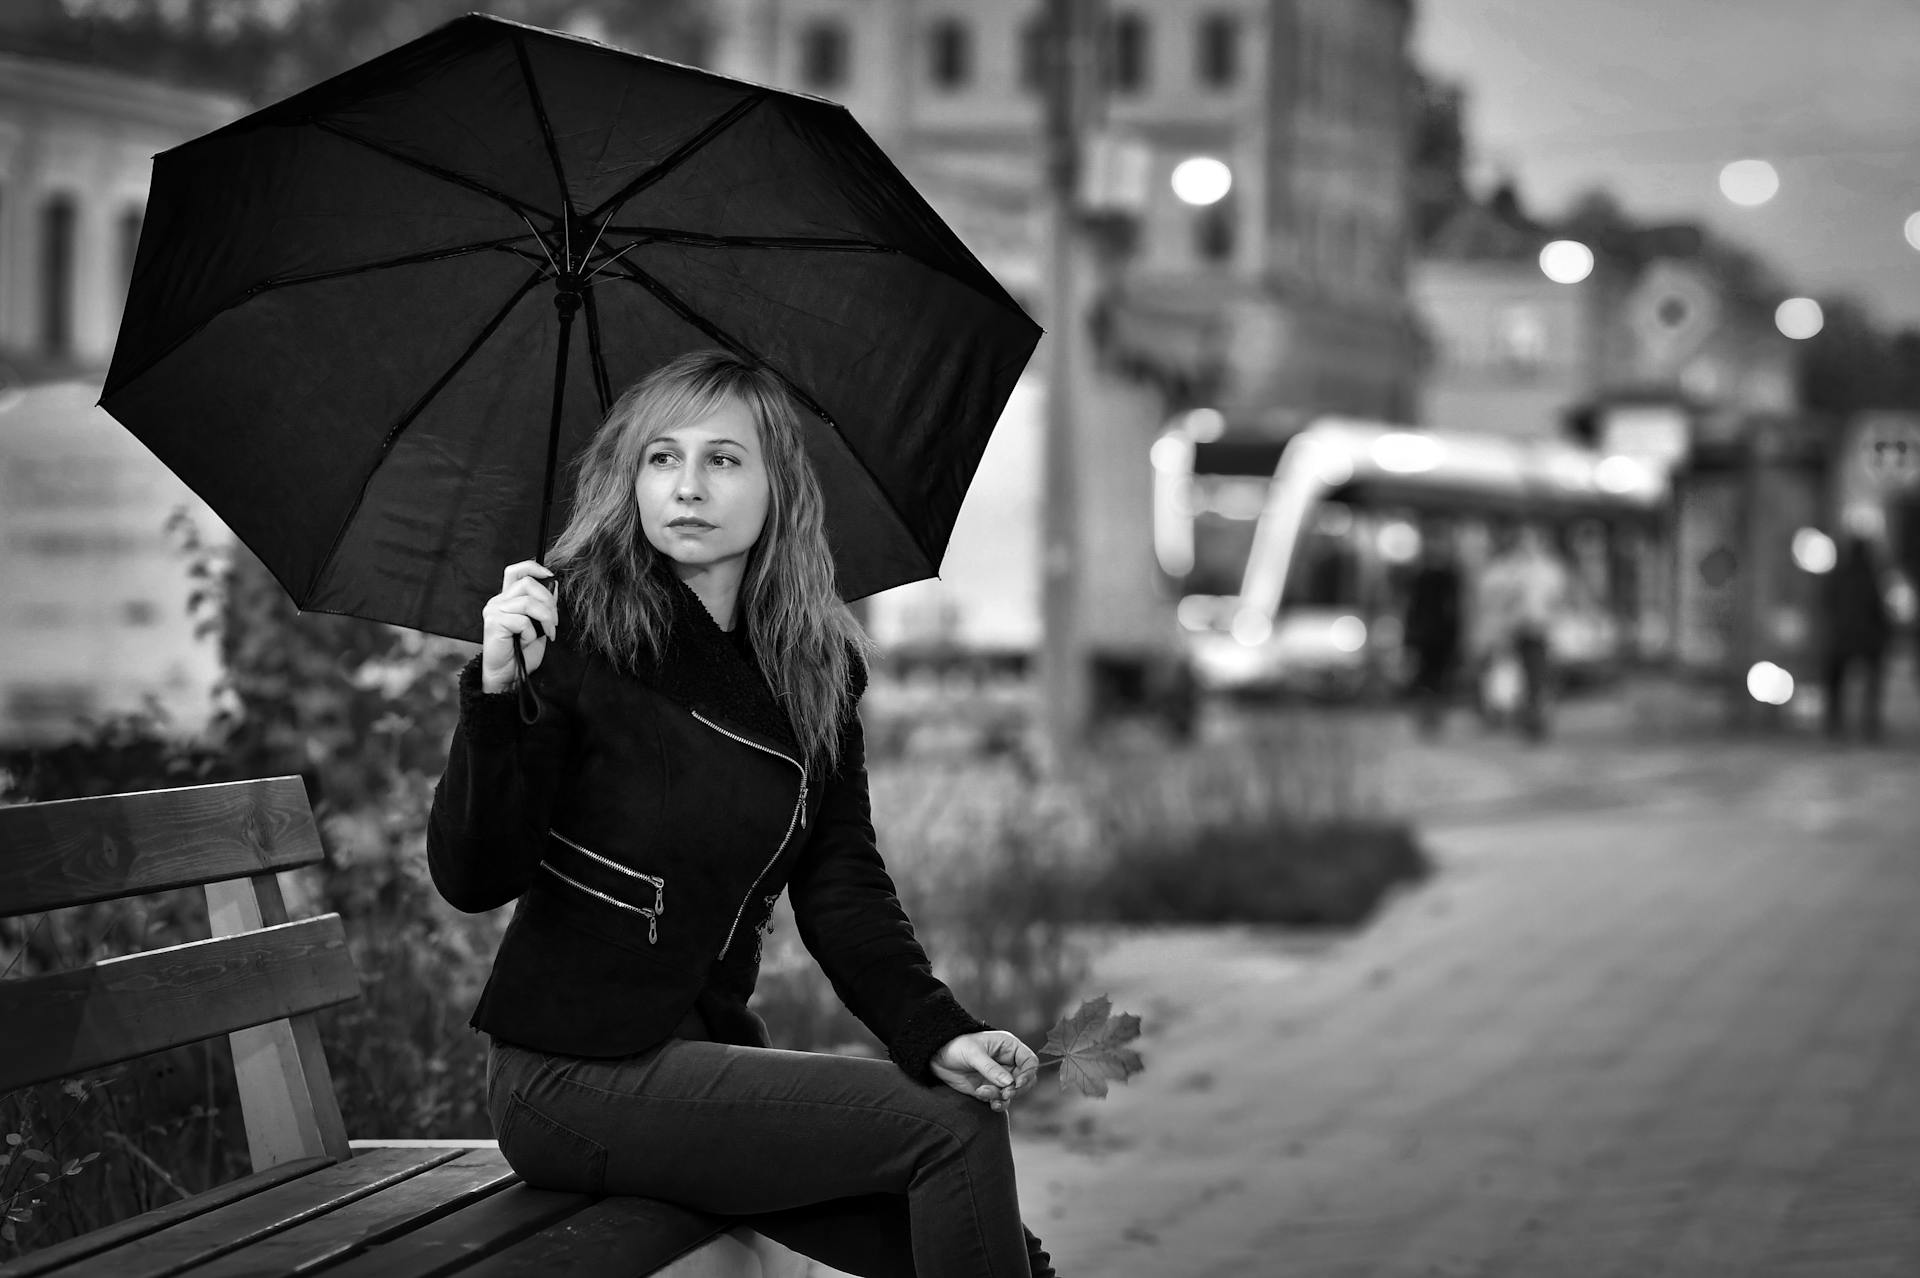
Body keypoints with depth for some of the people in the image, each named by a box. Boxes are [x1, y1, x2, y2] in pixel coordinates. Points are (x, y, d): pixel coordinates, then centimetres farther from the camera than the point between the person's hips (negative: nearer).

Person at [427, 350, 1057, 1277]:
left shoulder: (816, 673, 7)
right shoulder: (574, 631, -9)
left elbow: (843, 887, 5)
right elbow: (471, 878, -13)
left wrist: (933, 1030, -12)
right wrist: (499, 695, -28)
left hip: (710, 1044, 6)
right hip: (577, 1075, -6)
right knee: (953, 1131, -16)